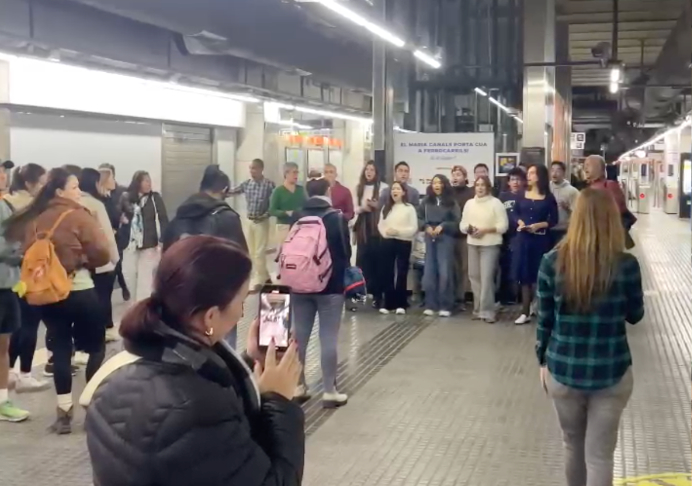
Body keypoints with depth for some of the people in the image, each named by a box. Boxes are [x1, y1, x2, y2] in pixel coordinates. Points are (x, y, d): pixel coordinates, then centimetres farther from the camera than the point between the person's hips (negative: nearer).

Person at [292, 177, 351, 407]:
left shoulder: (297, 218, 2)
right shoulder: (336, 218, -10)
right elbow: (345, 252, -6)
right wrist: (343, 277, 11)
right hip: (330, 285, -4)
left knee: (299, 335, 11)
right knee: (328, 338, -1)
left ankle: (298, 386, 17)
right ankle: (329, 391, 2)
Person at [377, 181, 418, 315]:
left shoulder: (409, 208, -2)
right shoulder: (386, 207, 12)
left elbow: (414, 228, -7)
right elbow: (380, 224, 10)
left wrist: (398, 231, -17)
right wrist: (385, 232, -10)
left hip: (404, 243, -4)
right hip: (387, 242, 4)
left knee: (402, 274, 1)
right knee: (387, 273, 4)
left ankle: (400, 304, 6)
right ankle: (388, 303, 10)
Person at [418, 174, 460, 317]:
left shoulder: (451, 202, 0)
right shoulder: (426, 201, 8)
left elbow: (457, 222, -3)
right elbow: (419, 217, 9)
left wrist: (442, 226, -14)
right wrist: (426, 226, -7)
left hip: (445, 238, -3)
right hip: (429, 239, 3)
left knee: (444, 272, -5)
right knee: (429, 272, 4)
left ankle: (445, 306, 1)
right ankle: (430, 305, 12)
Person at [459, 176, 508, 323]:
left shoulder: (496, 203, -3)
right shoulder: (469, 203, 11)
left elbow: (503, 226, -8)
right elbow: (462, 224, 12)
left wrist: (485, 230, -17)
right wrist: (468, 229, -10)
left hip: (490, 244, -5)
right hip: (472, 244, 5)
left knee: (487, 277, -11)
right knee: (474, 276, 7)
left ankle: (487, 311, -6)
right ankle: (478, 309, 18)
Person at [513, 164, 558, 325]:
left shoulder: (548, 197, -3)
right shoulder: (522, 194, 7)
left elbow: (554, 220, -3)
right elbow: (516, 212, 11)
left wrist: (538, 225, -16)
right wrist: (520, 222, -8)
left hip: (541, 239, -3)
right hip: (523, 237, 3)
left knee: (539, 273, 2)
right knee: (524, 273, 2)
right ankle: (526, 311, 7)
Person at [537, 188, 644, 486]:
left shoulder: (553, 262, -9)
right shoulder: (626, 265, -12)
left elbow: (544, 319, -2)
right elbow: (635, 315, 3)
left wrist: (543, 361, 12)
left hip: (563, 370, 2)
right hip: (611, 374, -1)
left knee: (573, 446, 22)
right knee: (600, 455, 8)